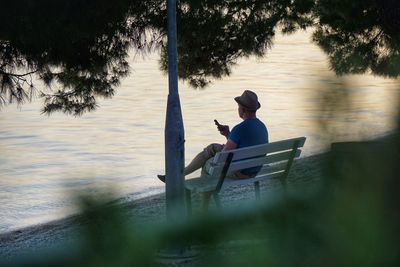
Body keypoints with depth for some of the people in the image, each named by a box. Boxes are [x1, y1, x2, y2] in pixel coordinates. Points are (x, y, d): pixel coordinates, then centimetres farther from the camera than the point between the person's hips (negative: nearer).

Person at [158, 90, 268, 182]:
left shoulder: (239, 129, -27)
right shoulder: (262, 126, 3)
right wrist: (228, 134, -1)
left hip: (239, 172, -8)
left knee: (208, 164, 21)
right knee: (212, 148, 18)